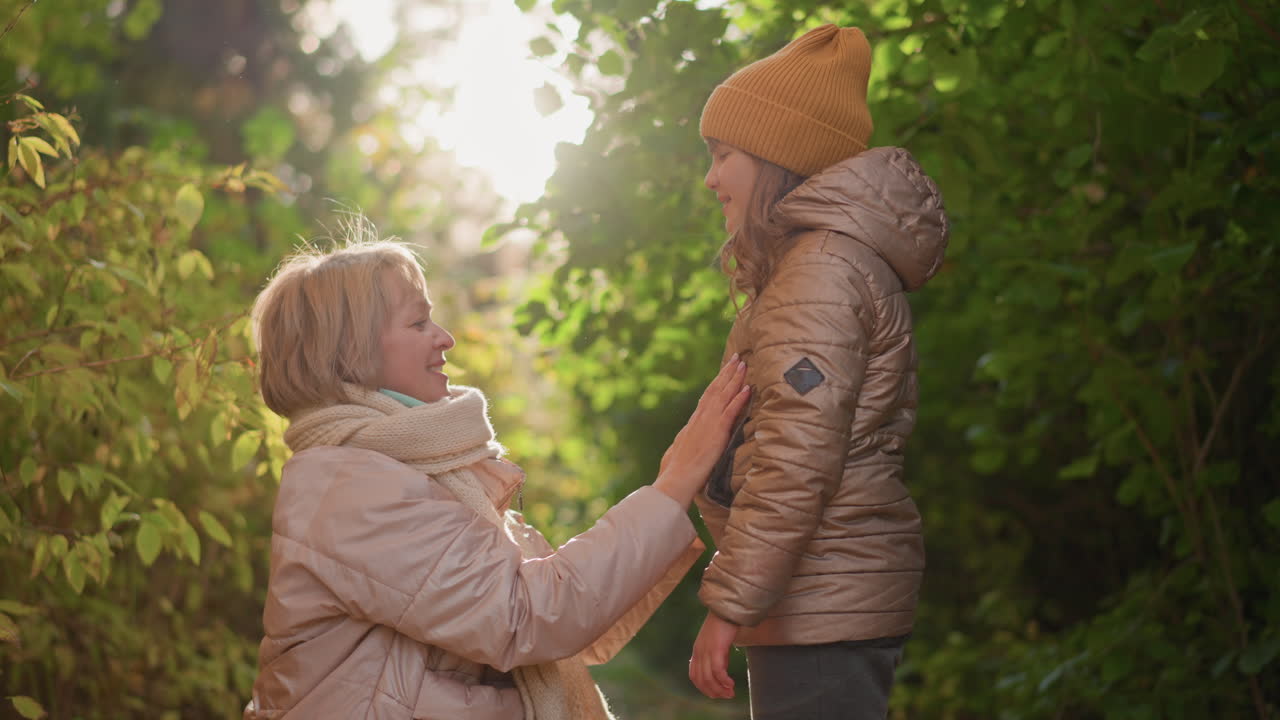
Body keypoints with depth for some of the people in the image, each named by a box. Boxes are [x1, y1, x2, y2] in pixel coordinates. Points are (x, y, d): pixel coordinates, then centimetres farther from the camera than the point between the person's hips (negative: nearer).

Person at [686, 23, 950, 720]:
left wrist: (729, 603, -20)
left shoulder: (822, 269, -14)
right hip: (855, 592, 10)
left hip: (822, 606, -10)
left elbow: (800, 456, -22)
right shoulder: (848, 260, 18)